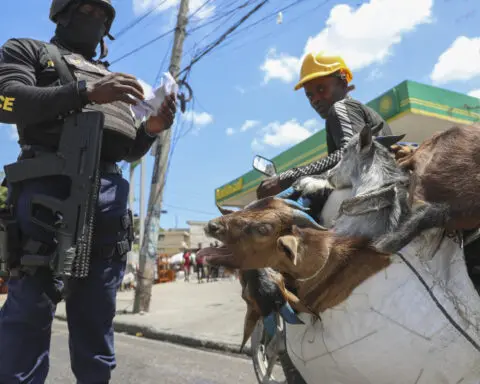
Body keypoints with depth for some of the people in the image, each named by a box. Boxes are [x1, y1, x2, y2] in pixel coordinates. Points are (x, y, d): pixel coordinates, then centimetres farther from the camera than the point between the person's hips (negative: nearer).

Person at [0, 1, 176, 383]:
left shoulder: (113, 78, 30)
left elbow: (130, 150, 23)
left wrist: (152, 129, 2)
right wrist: (85, 92, -12)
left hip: (108, 192, 5)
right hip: (50, 182, -4)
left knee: (96, 312, 6)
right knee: (31, 304, -7)